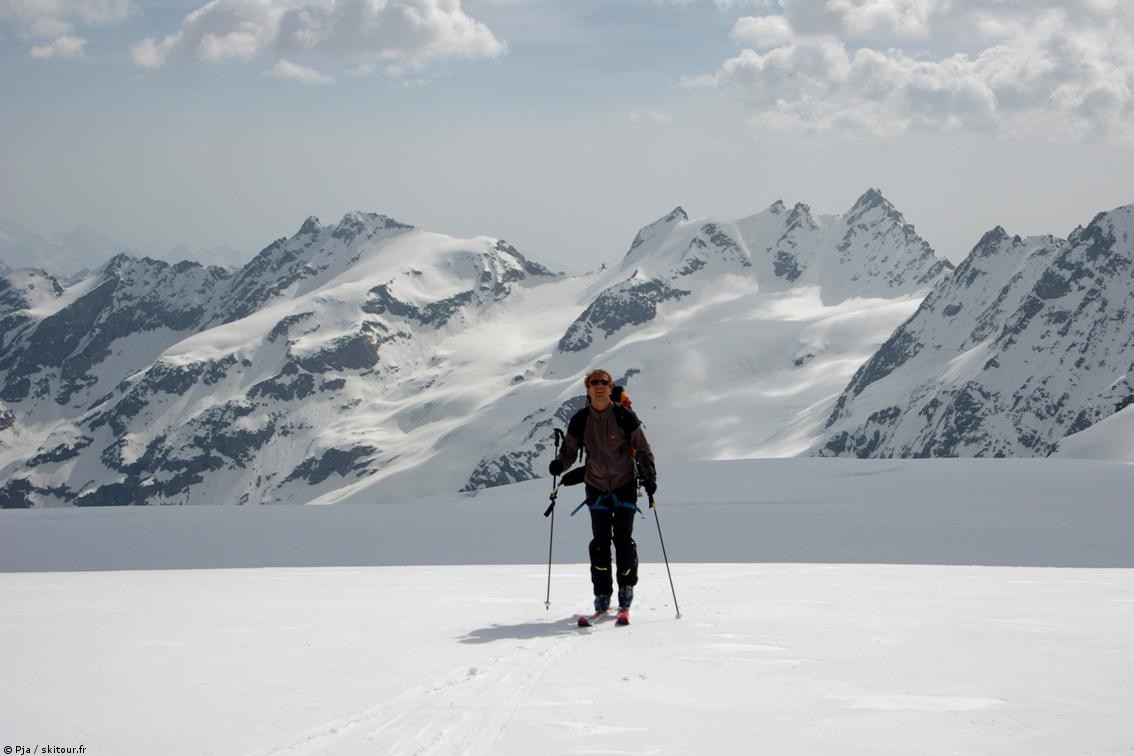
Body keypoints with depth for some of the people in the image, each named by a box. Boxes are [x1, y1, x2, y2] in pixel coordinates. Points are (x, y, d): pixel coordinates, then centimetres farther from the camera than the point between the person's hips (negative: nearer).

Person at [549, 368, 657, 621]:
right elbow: (570, 450, 4)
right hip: (596, 487, 2)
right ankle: (602, 596, 7)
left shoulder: (624, 416, -10)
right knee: (600, 541, -1)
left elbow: (643, 449, -3)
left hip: (625, 485, -2)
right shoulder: (580, 420, -5)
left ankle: (626, 595, 3)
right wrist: (559, 465, -17)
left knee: (623, 539, -7)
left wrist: (649, 477, -12)